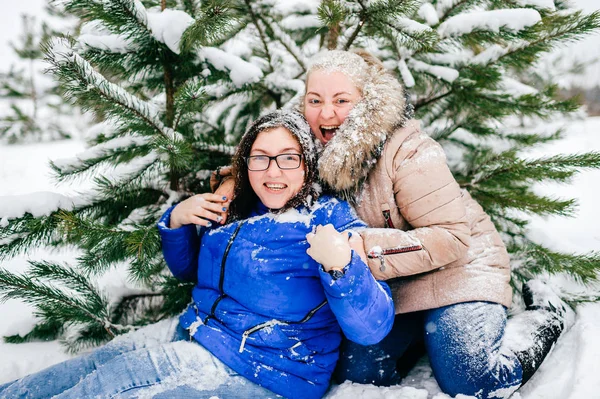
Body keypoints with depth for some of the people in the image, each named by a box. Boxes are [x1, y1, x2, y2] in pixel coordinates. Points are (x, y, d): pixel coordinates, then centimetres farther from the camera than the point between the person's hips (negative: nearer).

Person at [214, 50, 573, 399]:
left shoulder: (408, 153, -26)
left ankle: (547, 315, 11)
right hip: (387, 285, 6)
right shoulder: (316, 151, -7)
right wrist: (233, 181, -13)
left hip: (455, 267, -5)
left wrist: (366, 246, -38)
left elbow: (451, 237, -28)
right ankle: (419, 335, 21)